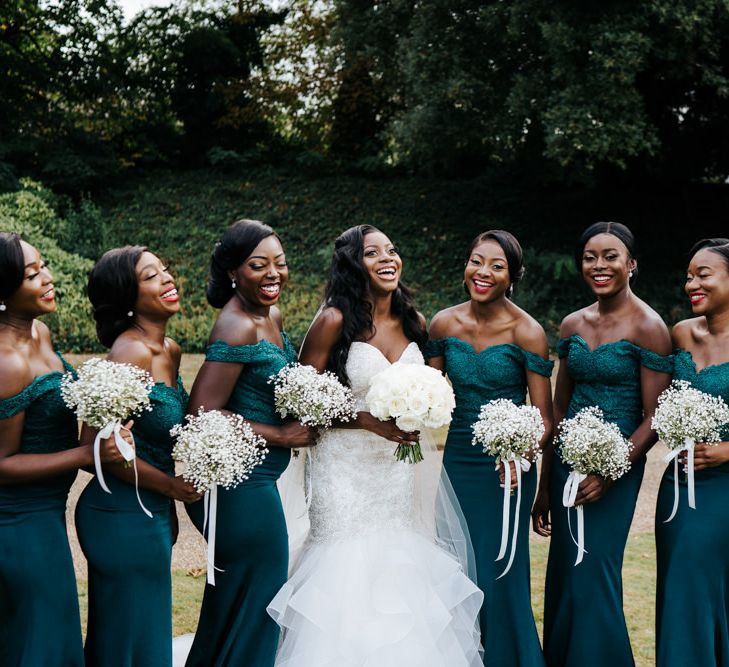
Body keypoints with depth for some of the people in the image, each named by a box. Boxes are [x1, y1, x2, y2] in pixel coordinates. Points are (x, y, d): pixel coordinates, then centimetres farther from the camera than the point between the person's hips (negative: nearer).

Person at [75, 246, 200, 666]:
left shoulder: (170, 350, 6)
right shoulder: (132, 351, -19)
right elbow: (96, 442, -23)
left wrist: (168, 509, 14)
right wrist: (171, 486, -14)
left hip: (153, 510, 8)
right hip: (124, 516, -8)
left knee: (149, 628, 19)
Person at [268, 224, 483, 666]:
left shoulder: (414, 322, 4)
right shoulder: (336, 321, -12)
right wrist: (371, 422, -18)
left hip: (401, 470, 5)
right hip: (348, 468, -5)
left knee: (403, 572, 8)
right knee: (351, 574, -2)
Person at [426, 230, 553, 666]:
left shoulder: (526, 332, -12)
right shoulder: (445, 323, 0)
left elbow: (544, 418, -12)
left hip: (505, 467, -4)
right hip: (457, 461, 4)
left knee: (500, 575, -1)